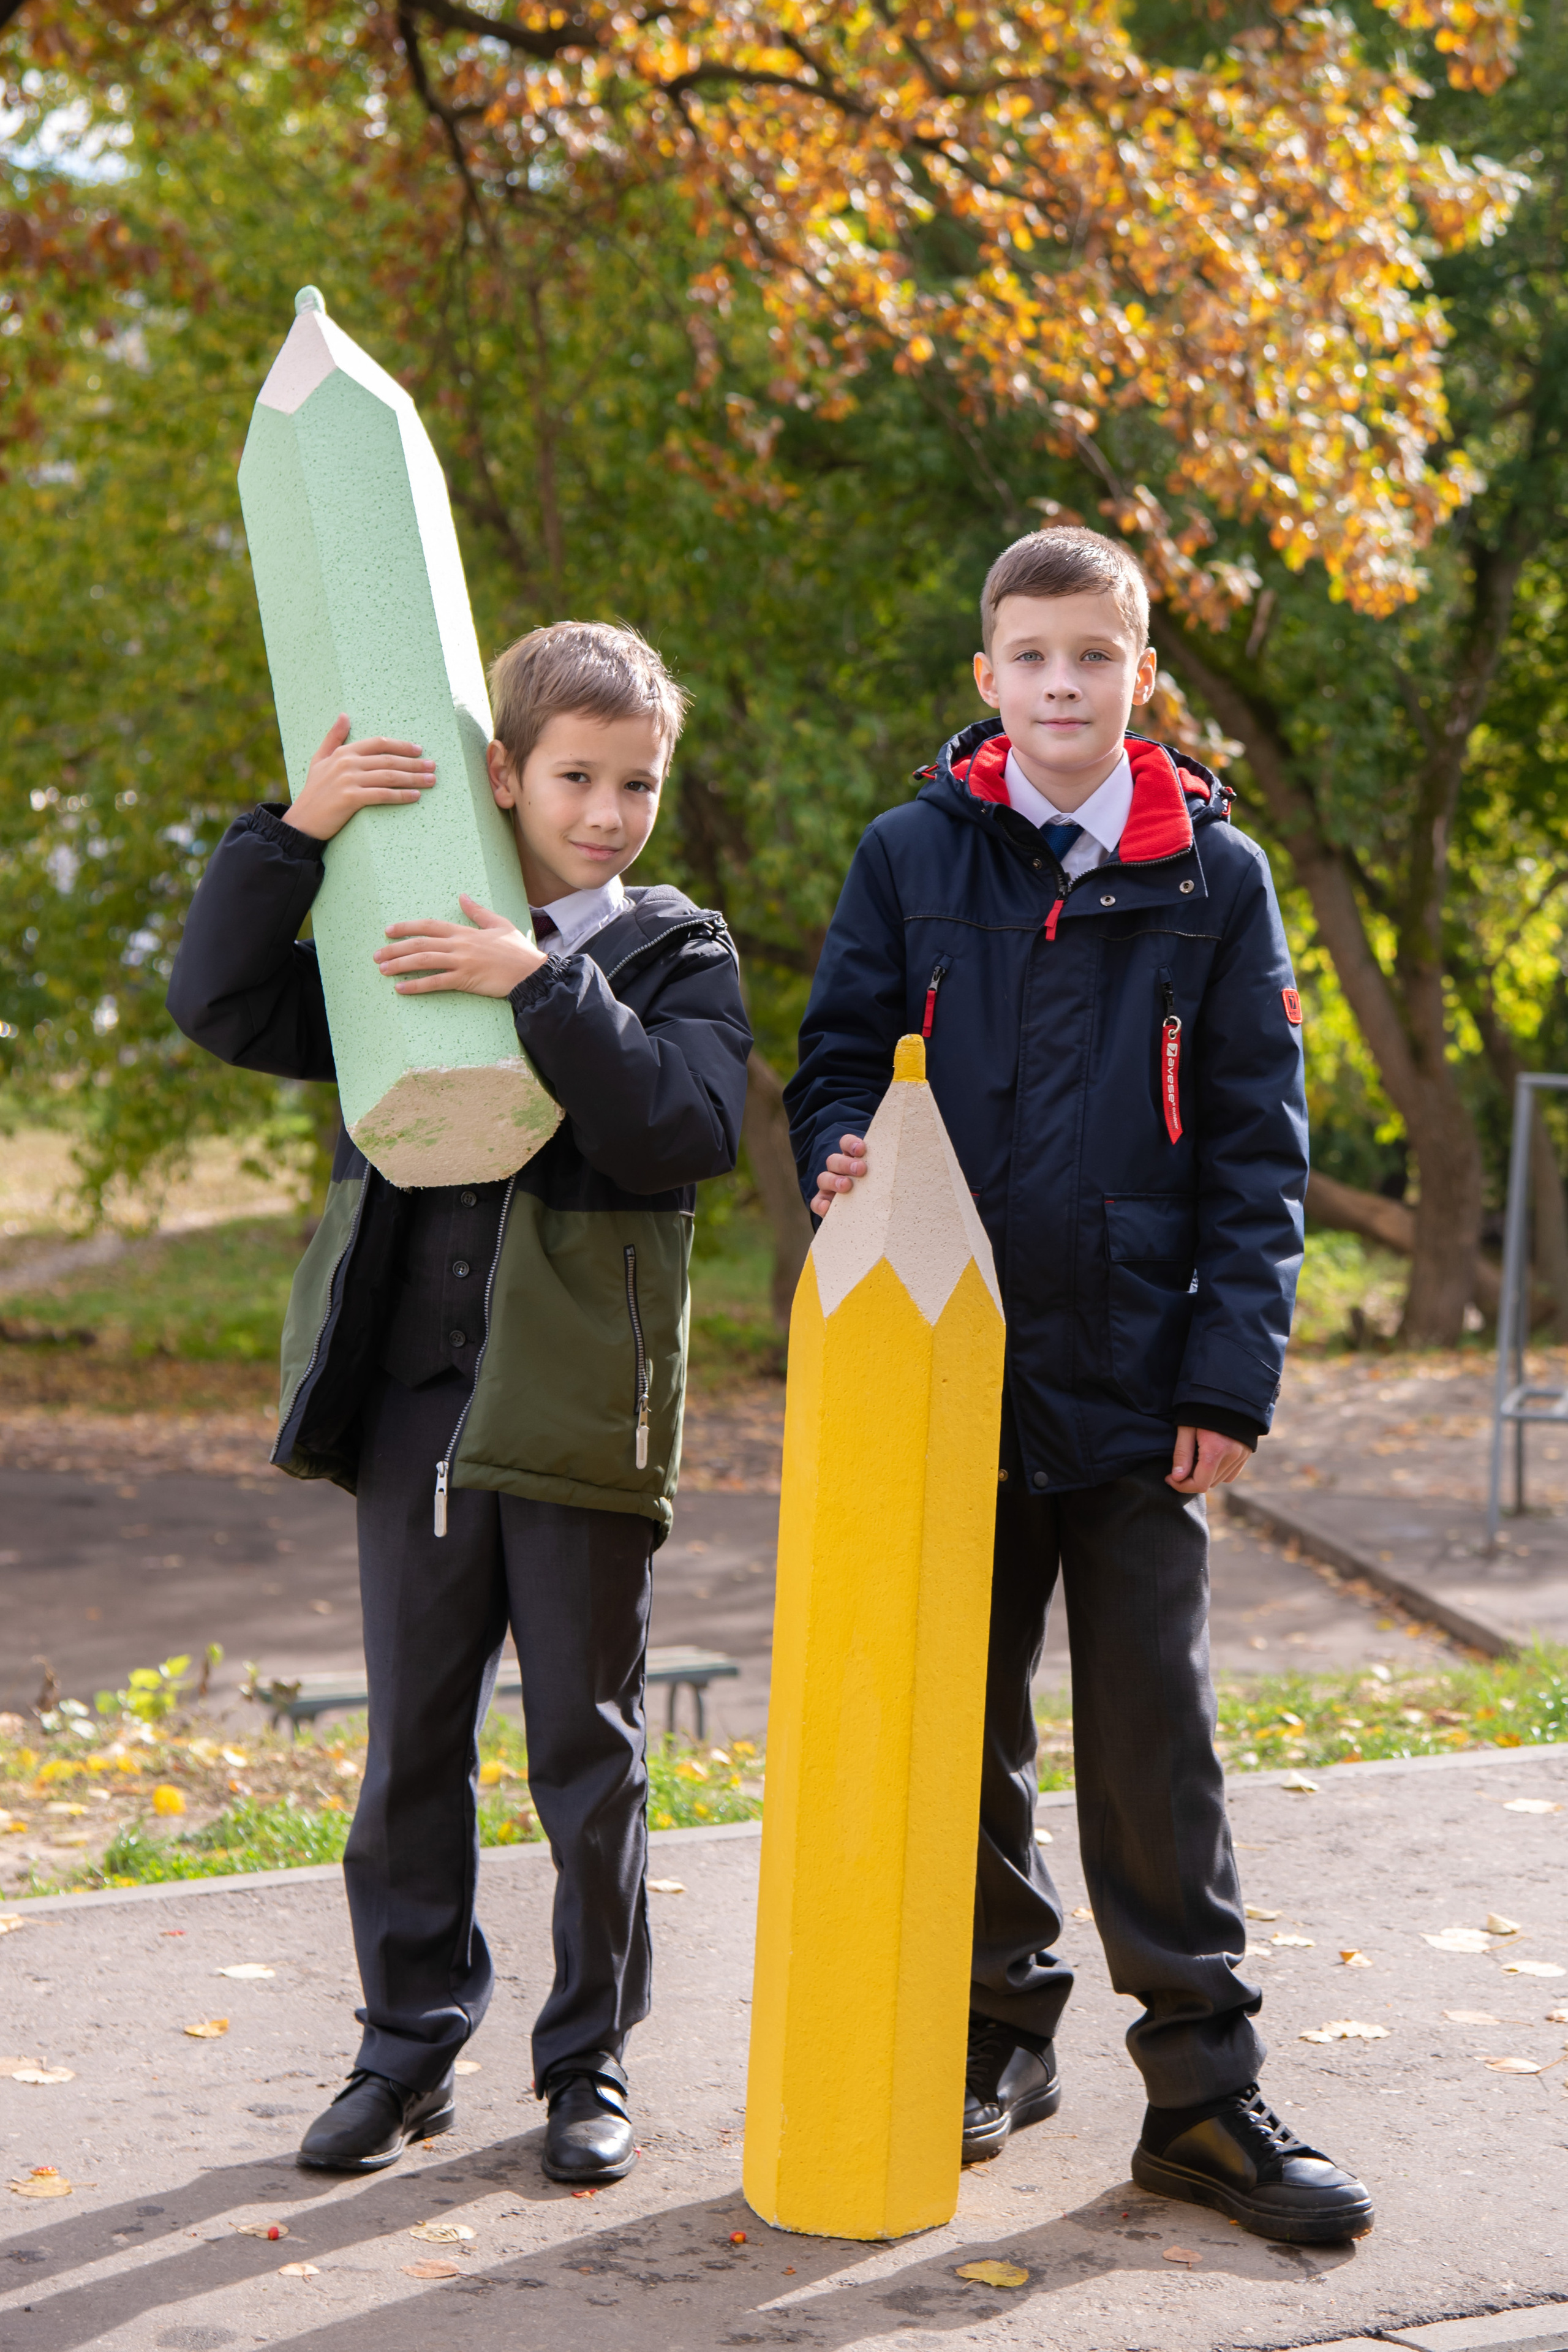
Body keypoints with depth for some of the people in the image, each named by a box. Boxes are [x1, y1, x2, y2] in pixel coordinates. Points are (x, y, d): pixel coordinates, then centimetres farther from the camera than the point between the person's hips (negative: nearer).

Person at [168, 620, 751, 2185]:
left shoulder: (676, 954, 1)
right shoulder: (409, 937, 9)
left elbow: (689, 1128, -16)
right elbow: (220, 1005, 0)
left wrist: (544, 985, -23)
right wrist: (294, 831, -11)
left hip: (579, 1410, -2)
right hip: (415, 1396, 3)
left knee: (588, 1747, 6)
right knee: (411, 1737, 10)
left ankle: (589, 2057, 20)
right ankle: (408, 2048, 23)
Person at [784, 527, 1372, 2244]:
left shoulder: (1214, 876, 2)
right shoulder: (912, 856, 4)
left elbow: (1256, 1143, 1)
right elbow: (839, 1059, 10)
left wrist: (1233, 1376, -6)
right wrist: (846, 1169, -14)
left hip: (1134, 1378, -1)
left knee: (1151, 1730, 1)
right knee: (964, 1717, 11)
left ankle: (1203, 2085, 11)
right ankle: (997, 2028, 27)